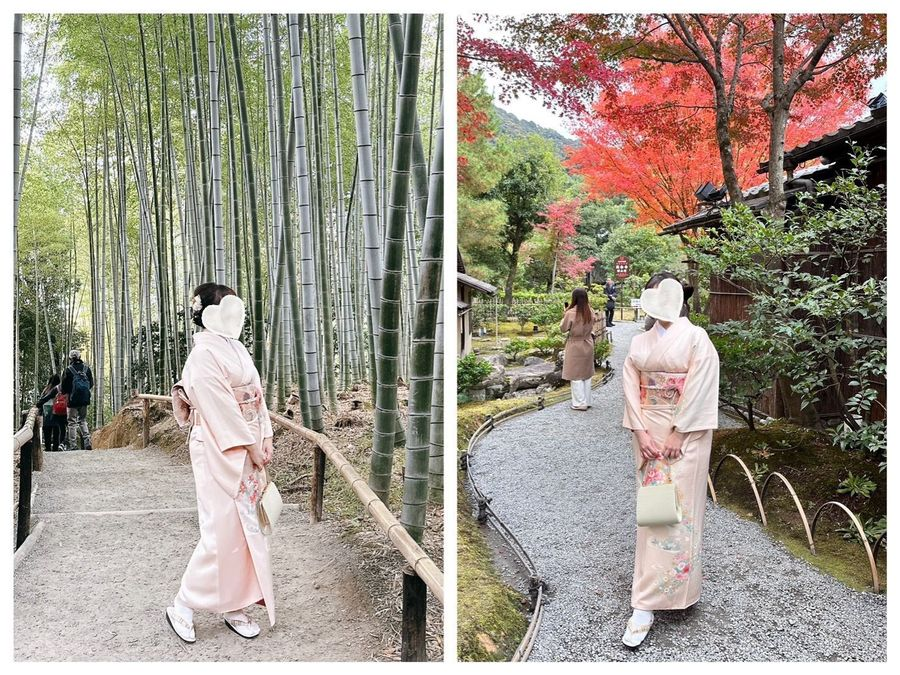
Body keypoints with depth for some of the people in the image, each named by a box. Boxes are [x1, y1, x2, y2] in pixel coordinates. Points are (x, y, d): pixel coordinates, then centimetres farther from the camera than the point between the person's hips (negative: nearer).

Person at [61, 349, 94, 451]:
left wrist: (65, 392, 14)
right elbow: (91, 384, 9)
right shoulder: (86, 368, 3)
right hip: (85, 399, 4)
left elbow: (64, 386, -7)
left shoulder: (68, 369, -9)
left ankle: (73, 445, 1)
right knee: (83, 420, 16)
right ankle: (87, 442, 2)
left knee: (72, 422, 4)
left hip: (73, 399, -4)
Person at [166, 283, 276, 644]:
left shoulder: (237, 349, 13)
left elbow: (257, 395, 12)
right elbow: (219, 406, -19)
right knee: (222, 530, -4)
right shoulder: (204, 354, -14)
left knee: (246, 528, 11)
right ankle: (183, 606, 13)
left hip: (248, 450, 8)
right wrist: (251, 445, -15)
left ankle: (234, 606, 22)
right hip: (220, 451, -8)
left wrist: (266, 438, 3)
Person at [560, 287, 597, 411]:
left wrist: (565, 314, 0)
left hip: (575, 345, -5)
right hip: (588, 344, 6)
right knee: (586, 374, 16)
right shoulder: (590, 312, -4)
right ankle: (587, 401, 23)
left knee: (576, 376, 4)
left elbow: (563, 328, -9)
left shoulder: (571, 313, -21)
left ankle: (580, 403, 5)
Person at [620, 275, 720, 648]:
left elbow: (699, 389, -13)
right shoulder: (640, 342, 9)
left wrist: (678, 434, -16)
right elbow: (630, 385, 3)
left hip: (684, 431, -5)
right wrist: (641, 431, -8)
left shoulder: (695, 338, -6)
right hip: (648, 431, 5)